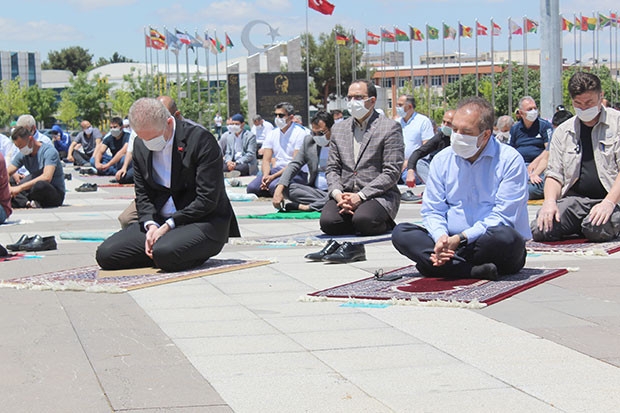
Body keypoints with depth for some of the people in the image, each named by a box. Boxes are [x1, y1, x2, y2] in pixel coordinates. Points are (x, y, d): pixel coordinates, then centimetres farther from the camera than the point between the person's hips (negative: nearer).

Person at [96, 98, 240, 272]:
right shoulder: (140, 145, 5)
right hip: (159, 221, 6)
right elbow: (142, 194, 11)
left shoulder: (201, 139, -15)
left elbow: (208, 200, -17)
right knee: (105, 254, -9)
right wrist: (150, 225, -10)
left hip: (204, 221, -6)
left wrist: (168, 226, -19)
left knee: (165, 253, -36)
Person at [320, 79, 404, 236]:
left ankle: (385, 223, 1)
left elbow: (392, 173, -8)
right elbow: (332, 169, 14)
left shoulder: (390, 128, -1)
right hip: (344, 195, 4)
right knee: (327, 221, -25)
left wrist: (360, 196, -16)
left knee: (363, 221, -33)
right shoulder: (338, 129, 17)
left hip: (378, 195, -4)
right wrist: (338, 194, -9)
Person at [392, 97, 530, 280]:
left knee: (504, 237, -37)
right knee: (401, 233, -17)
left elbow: (503, 217, -13)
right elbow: (432, 211, 6)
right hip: (452, 242, 4)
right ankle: (474, 270, -29)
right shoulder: (442, 160, 9)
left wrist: (460, 239, -23)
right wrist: (442, 238, -17)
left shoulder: (510, 160, -6)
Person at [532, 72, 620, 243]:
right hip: (575, 199, 3)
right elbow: (554, 174, 13)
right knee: (540, 230, -23)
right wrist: (550, 201, -9)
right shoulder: (563, 132, 15)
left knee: (597, 230, -34)